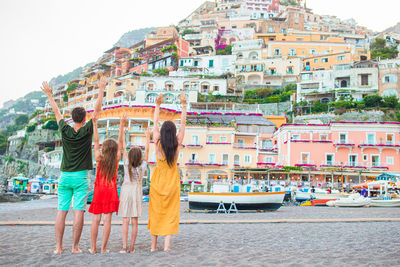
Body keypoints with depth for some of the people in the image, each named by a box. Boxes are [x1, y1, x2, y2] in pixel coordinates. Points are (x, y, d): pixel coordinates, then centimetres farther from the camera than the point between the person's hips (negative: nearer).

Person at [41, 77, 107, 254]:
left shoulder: (65, 131, 2)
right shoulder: (87, 131, -4)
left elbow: (57, 112, 16)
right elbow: (97, 109, 3)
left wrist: (49, 95, 30)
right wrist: (101, 89, 11)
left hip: (64, 177, 3)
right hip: (80, 177, -3)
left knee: (61, 211, 5)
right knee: (78, 212, -1)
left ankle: (58, 247, 7)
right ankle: (75, 247, 2)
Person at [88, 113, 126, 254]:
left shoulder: (99, 159, -3)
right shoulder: (116, 159, -3)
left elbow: (96, 141, -1)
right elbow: (120, 142, 0)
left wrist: (95, 124, 1)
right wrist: (121, 124, 1)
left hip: (99, 191, 0)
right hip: (111, 191, 0)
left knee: (96, 220, 3)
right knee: (107, 220, 0)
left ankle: (93, 248, 7)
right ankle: (103, 248, 2)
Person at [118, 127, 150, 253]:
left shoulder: (127, 165, -7)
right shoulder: (142, 166, -6)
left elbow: (123, 148, 0)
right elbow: (147, 150, 1)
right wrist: (147, 136, 8)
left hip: (126, 190, 0)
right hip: (137, 191, 0)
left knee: (125, 221, -1)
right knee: (134, 221, 2)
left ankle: (124, 247, -4)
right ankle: (132, 247, 5)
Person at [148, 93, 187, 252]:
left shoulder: (158, 143, -9)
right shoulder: (177, 144, -9)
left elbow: (155, 123, 1)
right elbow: (183, 123, -1)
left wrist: (158, 105, 5)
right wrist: (183, 105, 3)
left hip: (157, 181, 1)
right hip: (172, 181, 0)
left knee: (155, 212, 8)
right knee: (171, 212, 5)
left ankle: (153, 245, 12)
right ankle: (167, 244, -1)